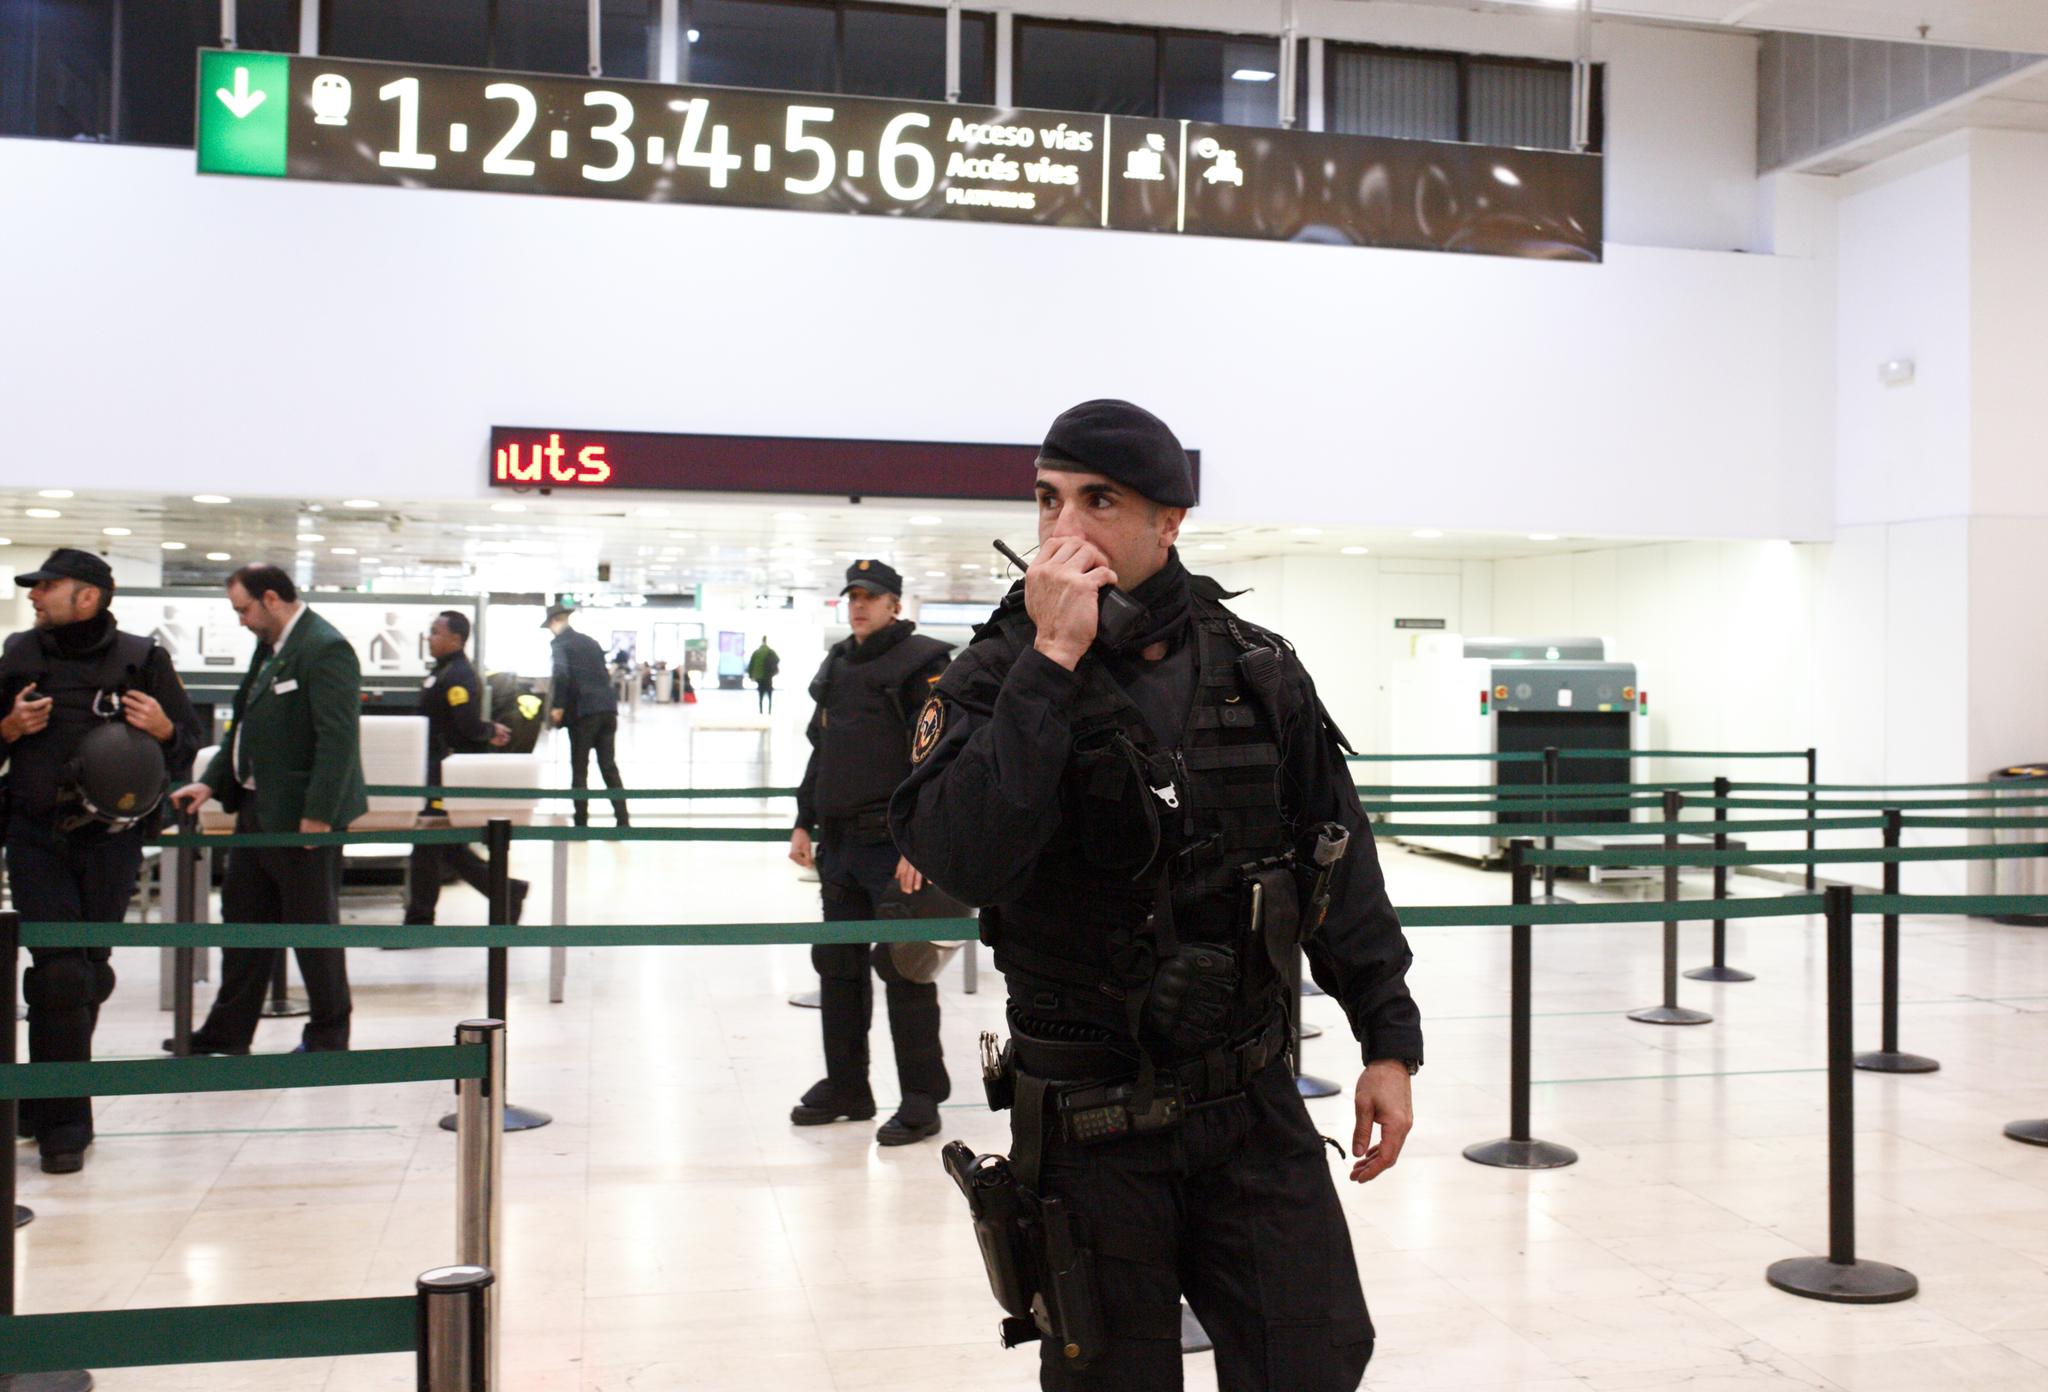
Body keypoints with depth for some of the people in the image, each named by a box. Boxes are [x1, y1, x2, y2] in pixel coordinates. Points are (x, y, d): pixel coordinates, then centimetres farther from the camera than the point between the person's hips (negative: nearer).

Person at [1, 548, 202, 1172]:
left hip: (111, 839, 0)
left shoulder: (142, 659, 1)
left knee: (91, 971, 7)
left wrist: (163, 729, -15)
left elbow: (187, 751, 6)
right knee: (61, 971, -10)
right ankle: (62, 1122, -2)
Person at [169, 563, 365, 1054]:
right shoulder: (270, 646, 13)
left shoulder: (325, 649, -18)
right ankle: (228, 1031, 26)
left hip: (303, 815, -10)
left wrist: (317, 815, -24)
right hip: (257, 810, 10)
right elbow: (246, 726, 21)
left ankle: (329, 1033, 15)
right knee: (243, 917, 15)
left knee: (313, 924, 2)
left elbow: (338, 738, -23)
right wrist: (211, 782, 12)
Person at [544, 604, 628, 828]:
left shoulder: (560, 643, -3)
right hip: (607, 708, 6)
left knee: (579, 769, 3)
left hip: (583, 711, -6)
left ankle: (581, 823, 4)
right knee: (609, 766, 8)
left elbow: (561, 674, -18)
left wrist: (557, 706, -15)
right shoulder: (590, 641, 18)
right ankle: (622, 820, 3)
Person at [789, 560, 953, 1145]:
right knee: (837, 964, 13)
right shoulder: (836, 665, 16)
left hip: (895, 847, -8)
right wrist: (805, 823, 16)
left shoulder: (921, 662, -9)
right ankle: (845, 1086, 25)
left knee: (903, 967, -4)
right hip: (840, 844, 8)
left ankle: (921, 1100, 5)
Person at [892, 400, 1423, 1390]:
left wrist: (1389, 1040, 7)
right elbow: (958, 860, -26)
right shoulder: (999, 677, -8)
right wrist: (1053, 661, -26)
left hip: (1255, 1101, 2)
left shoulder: (1257, 671, 1)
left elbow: (1341, 865, 8)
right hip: (1090, 1121, -2)